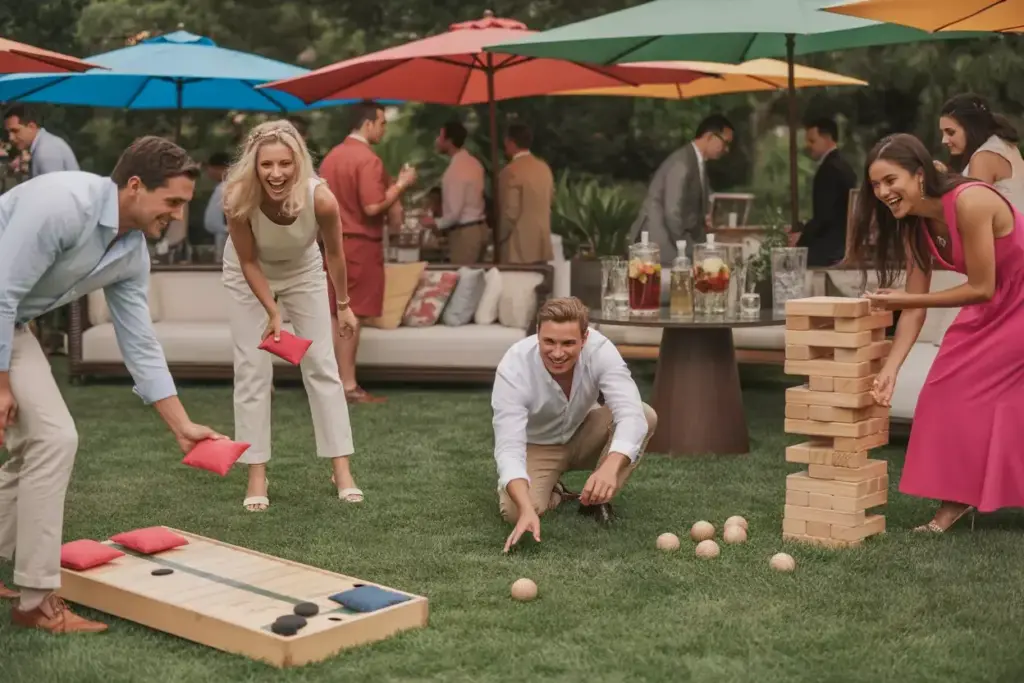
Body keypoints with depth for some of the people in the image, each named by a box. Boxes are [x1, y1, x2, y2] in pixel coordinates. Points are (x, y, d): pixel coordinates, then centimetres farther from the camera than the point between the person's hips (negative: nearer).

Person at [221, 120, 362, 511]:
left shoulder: (320, 199, -35)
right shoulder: (239, 200, -36)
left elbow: (334, 253, -15)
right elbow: (248, 262, -20)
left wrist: (343, 305, -4)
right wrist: (273, 313, -23)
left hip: (303, 271, 1)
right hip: (249, 276, -1)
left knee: (322, 366, 1)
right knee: (252, 372, -4)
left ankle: (341, 469, 8)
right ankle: (257, 475, 3)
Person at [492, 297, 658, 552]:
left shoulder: (600, 349, -30)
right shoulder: (513, 368, -34)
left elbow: (631, 415, -40)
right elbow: (509, 448, -40)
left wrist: (610, 468, -60)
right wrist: (527, 509, -57)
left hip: (583, 436, 2)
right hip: (536, 446, -2)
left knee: (645, 415, -26)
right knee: (516, 511, -31)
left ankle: (595, 499, -7)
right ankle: (553, 493, 6)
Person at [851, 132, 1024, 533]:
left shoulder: (969, 203, -31)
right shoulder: (913, 226, -7)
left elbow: (981, 288, -27)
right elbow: (915, 308, -8)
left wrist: (903, 300, -23)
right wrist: (890, 368, -19)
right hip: (991, 308, 7)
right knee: (950, 390, 0)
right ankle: (957, 498, 8)